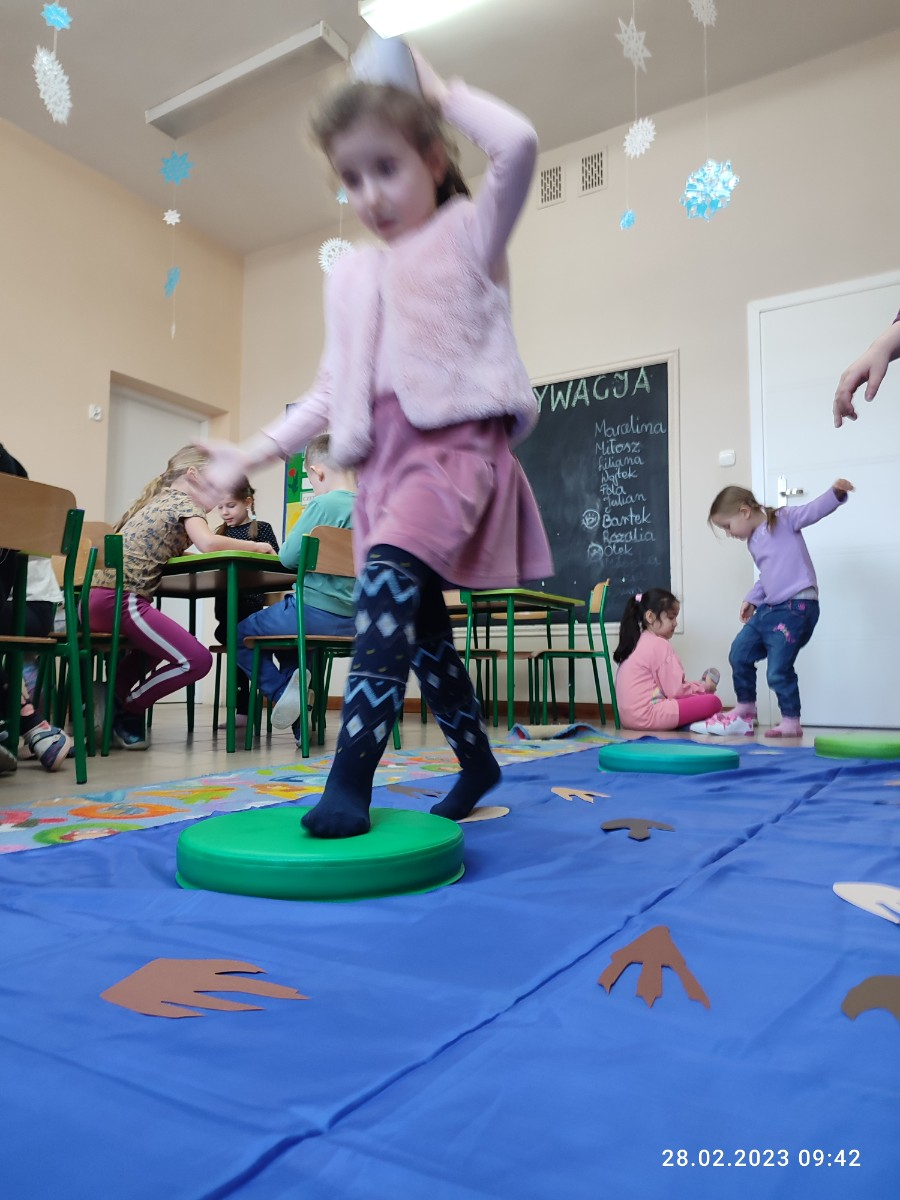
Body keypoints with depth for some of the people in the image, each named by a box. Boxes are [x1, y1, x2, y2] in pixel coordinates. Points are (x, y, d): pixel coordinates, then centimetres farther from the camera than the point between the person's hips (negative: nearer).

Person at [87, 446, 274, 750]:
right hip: (122, 598, -10)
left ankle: (114, 697, 19)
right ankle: (125, 710, 2)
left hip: (99, 597, 10)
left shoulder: (161, 500, 27)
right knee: (197, 660, -12)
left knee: (157, 643, 34)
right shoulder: (183, 501, 0)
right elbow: (207, 543, -17)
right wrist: (253, 546, -4)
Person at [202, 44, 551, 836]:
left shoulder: (468, 233, 8)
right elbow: (332, 388, 21)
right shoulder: (351, 275, 21)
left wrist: (443, 94, 4)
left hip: (457, 439, -6)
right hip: (383, 455, 6)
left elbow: (518, 144, -11)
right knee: (420, 620, 7)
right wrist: (261, 450, 13)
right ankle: (476, 759, 27)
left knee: (390, 571, -31)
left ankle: (351, 774, -31)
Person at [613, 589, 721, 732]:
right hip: (646, 715, -9)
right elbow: (675, 690, -12)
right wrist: (703, 687, 4)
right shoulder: (659, 644, -10)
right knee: (712, 702, -10)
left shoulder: (639, 642, 18)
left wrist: (698, 687, 13)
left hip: (630, 715, 10)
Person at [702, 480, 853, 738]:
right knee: (739, 654, 14)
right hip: (769, 608, 9)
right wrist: (752, 599, 25)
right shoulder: (753, 543, 16)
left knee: (778, 670, -10)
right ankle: (745, 709, 31)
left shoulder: (783, 520, -7)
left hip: (797, 608, -9)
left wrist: (836, 493, -36)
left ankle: (791, 722, 7)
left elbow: (814, 510, -20)